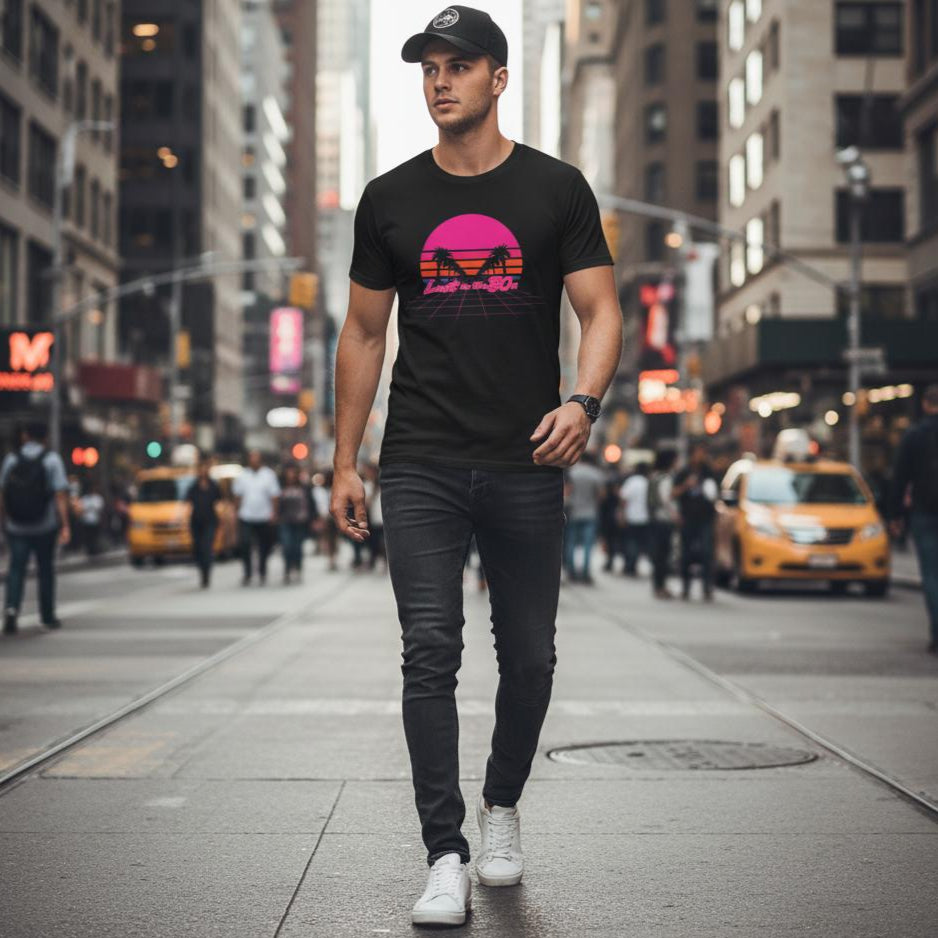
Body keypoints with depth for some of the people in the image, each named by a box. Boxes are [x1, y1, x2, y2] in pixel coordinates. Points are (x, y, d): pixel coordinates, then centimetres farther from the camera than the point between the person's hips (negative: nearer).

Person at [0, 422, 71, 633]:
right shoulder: (52, 459, -3)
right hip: (45, 527, 0)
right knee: (46, 570, 12)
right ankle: (47, 616, 19)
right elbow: (60, 494, -11)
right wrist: (65, 525, -12)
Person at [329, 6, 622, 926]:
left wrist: (582, 403, -20)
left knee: (528, 657, 9)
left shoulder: (556, 189, 3)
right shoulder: (390, 199, 8)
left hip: (526, 467, 0)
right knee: (431, 652, -8)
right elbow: (364, 334, 12)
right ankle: (446, 858, -3)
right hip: (420, 468, 0)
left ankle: (502, 806, 34)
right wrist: (344, 462, 7)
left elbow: (601, 310, 0)